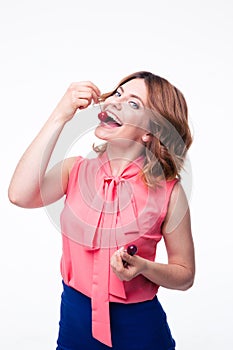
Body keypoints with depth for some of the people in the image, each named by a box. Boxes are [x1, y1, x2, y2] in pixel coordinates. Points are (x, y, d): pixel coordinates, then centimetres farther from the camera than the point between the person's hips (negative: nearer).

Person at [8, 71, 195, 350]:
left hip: (139, 327, -2)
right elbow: (20, 196, -25)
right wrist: (59, 117, -22)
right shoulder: (75, 170, -6)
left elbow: (185, 274, -4)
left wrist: (144, 268, -25)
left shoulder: (167, 190, -13)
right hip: (75, 319, 3)